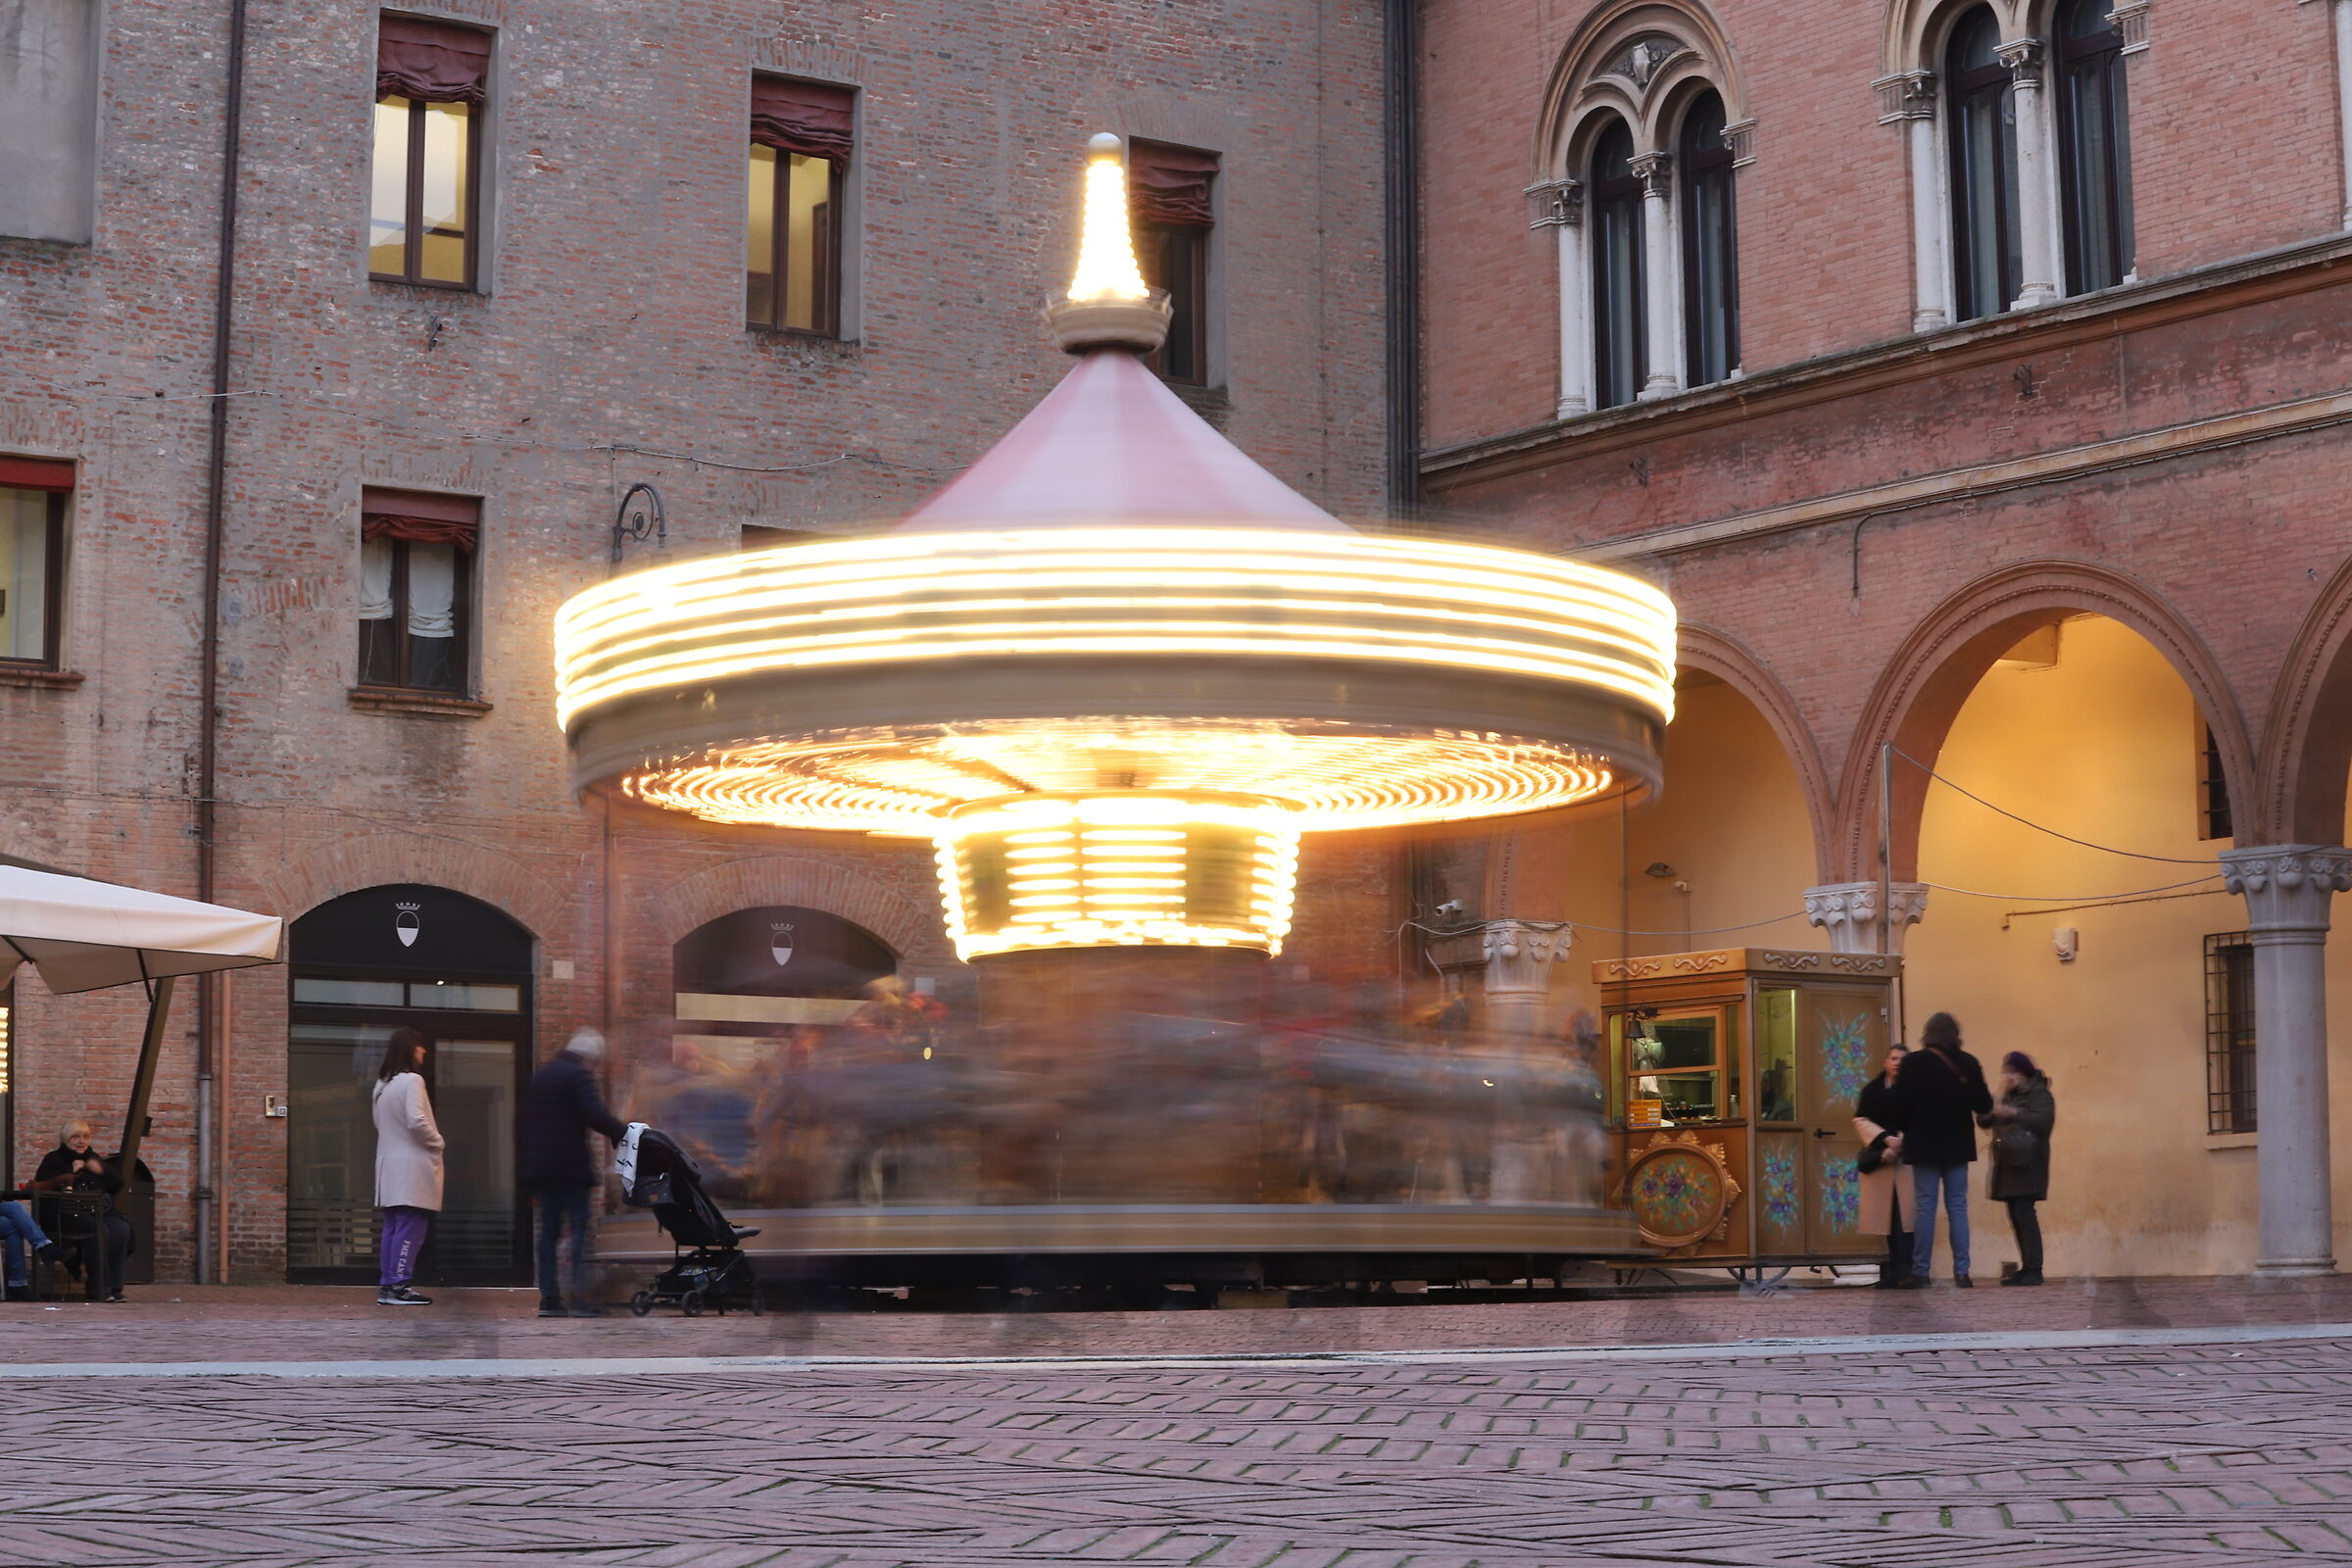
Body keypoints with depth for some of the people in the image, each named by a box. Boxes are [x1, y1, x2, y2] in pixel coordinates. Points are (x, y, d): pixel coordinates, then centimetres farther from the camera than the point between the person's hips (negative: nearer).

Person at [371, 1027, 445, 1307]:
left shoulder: (382, 1084, 15)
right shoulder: (411, 1080, -12)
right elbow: (416, 1121, -21)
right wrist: (438, 1142, -4)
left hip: (389, 1165, 9)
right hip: (412, 1166, -9)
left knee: (392, 1228, 11)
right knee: (410, 1228, -8)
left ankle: (387, 1285, 11)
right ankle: (399, 1286, -12)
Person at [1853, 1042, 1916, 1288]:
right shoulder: (1872, 1090, 12)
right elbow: (1861, 1121, 5)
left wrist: (1897, 1147, -14)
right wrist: (1886, 1139, -10)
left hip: (1907, 1158, -2)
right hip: (1879, 1159, 2)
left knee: (1906, 1214, -13)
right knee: (1889, 1217, 0)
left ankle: (1905, 1271, -17)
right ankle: (1894, 1273, 4)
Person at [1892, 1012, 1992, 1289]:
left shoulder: (1913, 1063, -8)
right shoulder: (1967, 1064, -3)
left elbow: (1900, 1105, -7)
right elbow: (1983, 1105, 0)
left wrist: (1904, 1130, 10)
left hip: (1924, 1145, -2)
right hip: (1958, 1144, 2)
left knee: (1925, 1208, 1)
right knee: (1957, 1208, 6)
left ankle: (1920, 1272, -2)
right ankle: (1961, 1272, 2)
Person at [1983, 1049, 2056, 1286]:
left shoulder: (2039, 1094, -4)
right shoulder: (2009, 1096, 21)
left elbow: (2044, 1121, -18)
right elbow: (1985, 1122, 23)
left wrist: (2014, 1114, -22)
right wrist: (1986, 1113, 1)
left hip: (2027, 1165, -8)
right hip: (2009, 1164, 8)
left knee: (2024, 1212, -15)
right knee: (2016, 1215, 6)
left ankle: (2034, 1269, -15)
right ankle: (2025, 1269, 8)